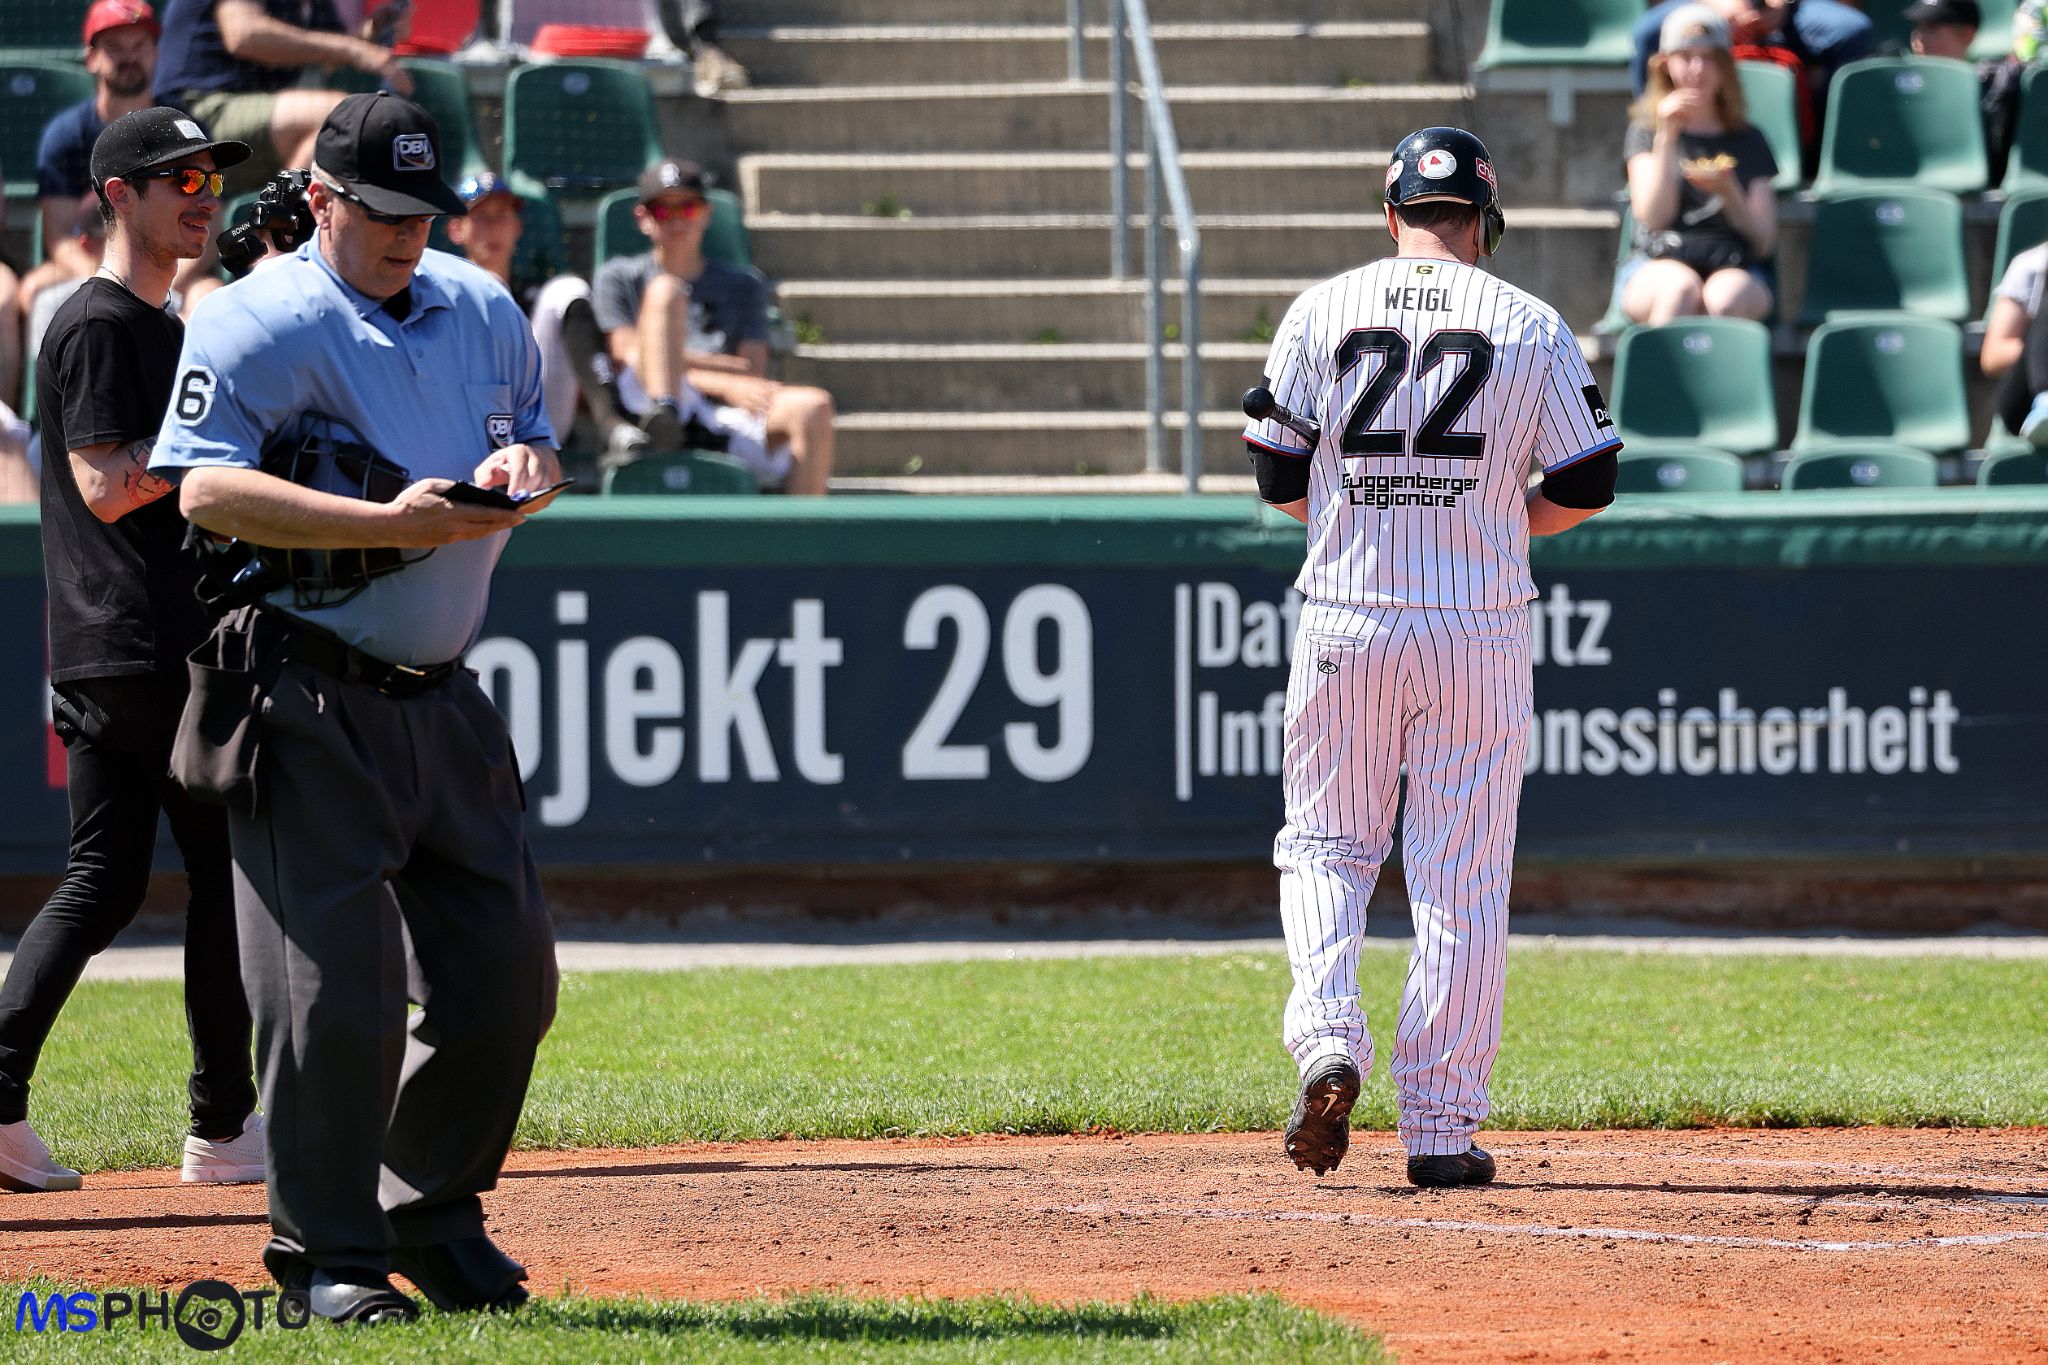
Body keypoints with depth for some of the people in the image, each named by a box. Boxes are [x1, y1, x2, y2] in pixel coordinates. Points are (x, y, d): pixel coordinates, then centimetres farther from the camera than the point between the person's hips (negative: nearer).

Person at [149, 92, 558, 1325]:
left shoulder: (482, 310, 13)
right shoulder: (259, 321, -9)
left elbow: (540, 447, 24)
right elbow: (207, 488, -18)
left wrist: (523, 467, -3)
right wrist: (392, 522, -26)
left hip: (442, 700, 7)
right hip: (308, 702, -7)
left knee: (508, 969, 7)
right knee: (335, 986, -8)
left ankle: (431, 1211, 23)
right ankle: (328, 1253, 2)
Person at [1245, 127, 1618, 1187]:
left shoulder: (1321, 312, 2)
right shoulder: (1530, 325, 0)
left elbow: (1279, 480, 4)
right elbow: (1588, 484, 1)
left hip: (1345, 619, 1)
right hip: (1478, 629, -1)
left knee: (1325, 846, 15)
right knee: (1462, 880, 4)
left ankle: (1325, 1041, -10)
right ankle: (1440, 1127, 4)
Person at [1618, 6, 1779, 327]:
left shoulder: (1747, 141, 17)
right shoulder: (1646, 132, 15)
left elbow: (1765, 240, 10)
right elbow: (1653, 216, -1)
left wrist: (1729, 193, -9)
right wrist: (1667, 137, -8)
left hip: (1733, 269, 1)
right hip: (1654, 266, -1)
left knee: (1726, 297, -37)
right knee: (1681, 288, -38)